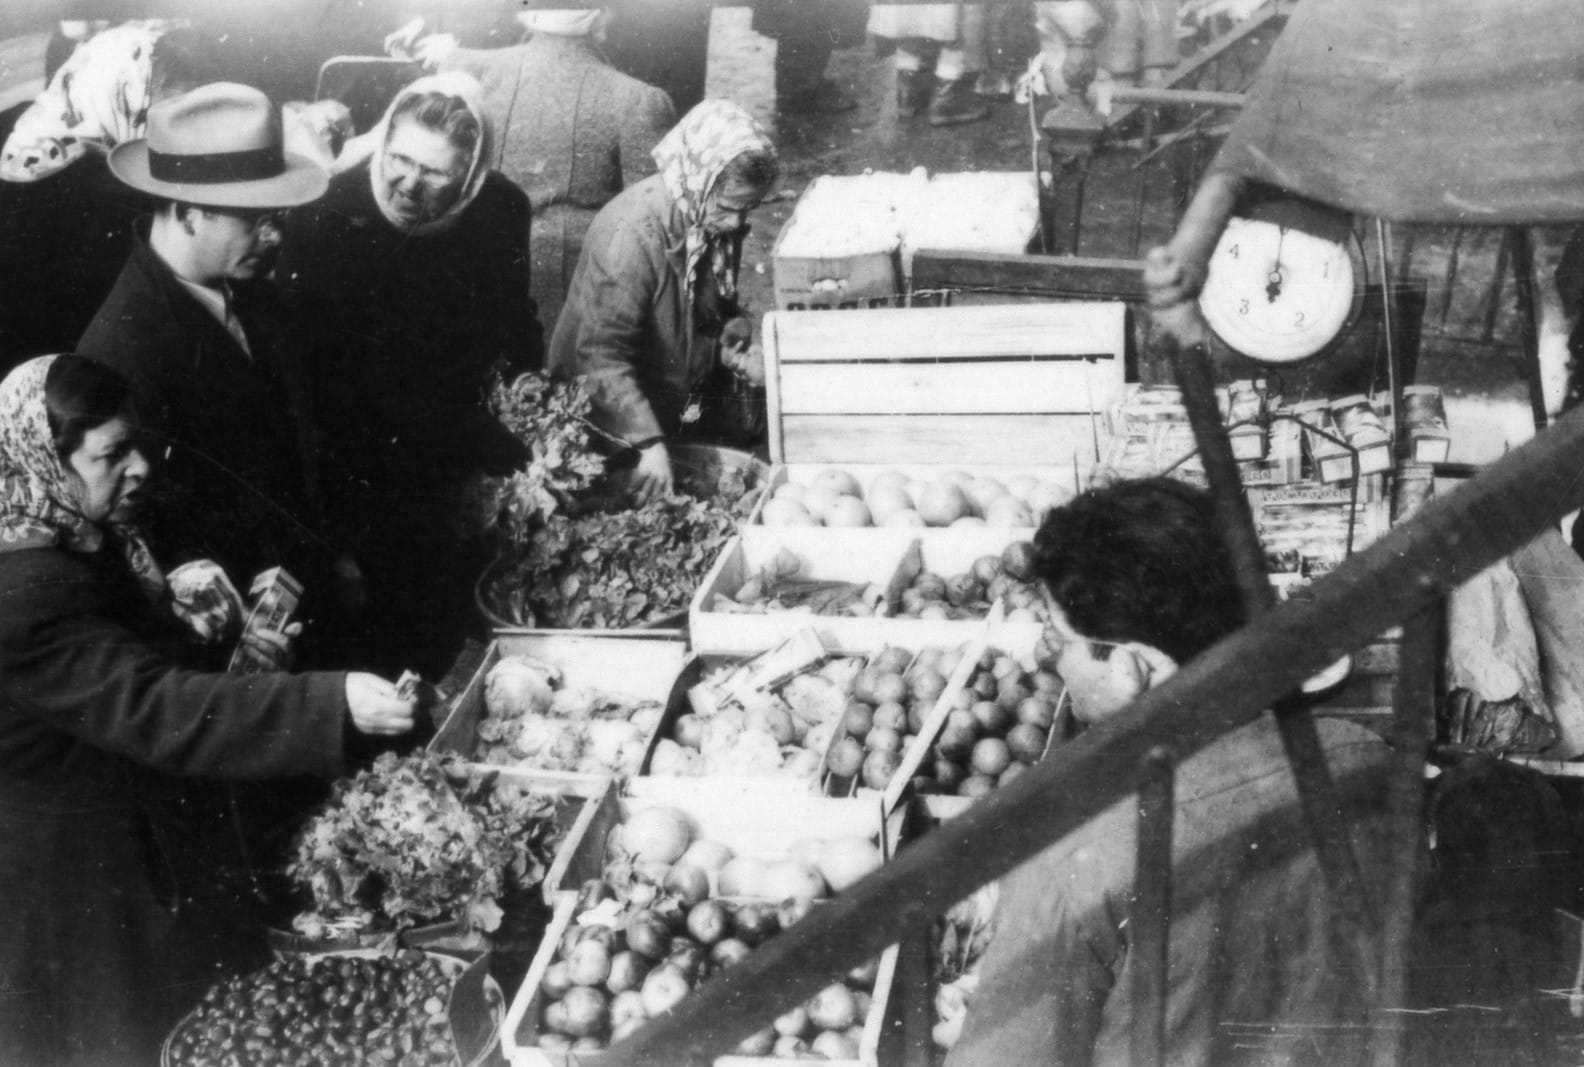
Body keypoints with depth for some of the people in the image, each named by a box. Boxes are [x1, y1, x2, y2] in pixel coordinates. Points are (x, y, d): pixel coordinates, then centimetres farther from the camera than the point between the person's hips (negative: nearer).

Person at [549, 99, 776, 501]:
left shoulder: (718, 224, -6)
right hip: (612, 420, -7)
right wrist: (650, 443, -37)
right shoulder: (629, 236, -29)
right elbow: (603, 357, -31)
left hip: (688, 411, 7)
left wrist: (734, 349, -8)